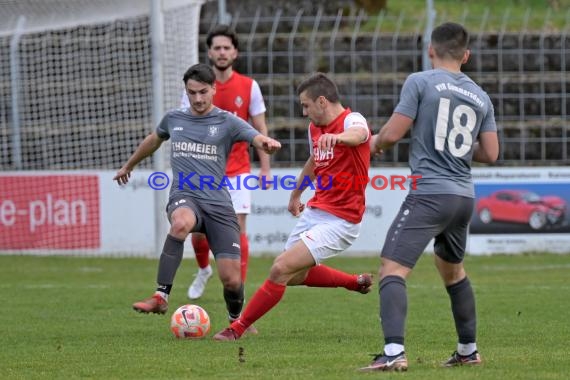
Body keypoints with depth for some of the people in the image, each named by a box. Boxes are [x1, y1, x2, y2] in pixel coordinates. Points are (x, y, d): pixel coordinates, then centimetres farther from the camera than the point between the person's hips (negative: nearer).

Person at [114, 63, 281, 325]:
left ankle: (236, 320, 26)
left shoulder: (227, 122, 3)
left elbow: (257, 139, -15)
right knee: (181, 223, -40)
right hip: (184, 197, 1)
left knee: (231, 279, -9)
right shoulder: (173, 119, 14)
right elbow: (154, 140, 35)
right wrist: (128, 166, 49)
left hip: (218, 203, -1)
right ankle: (161, 297, -35)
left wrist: (267, 144, -40)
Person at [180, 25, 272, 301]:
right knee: (199, 231, 6)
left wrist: (265, 168, -2)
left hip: (238, 171, -1)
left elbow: (260, 130, 3)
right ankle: (203, 270, 37)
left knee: (238, 229, -10)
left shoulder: (249, 87, 0)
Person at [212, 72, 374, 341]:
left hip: (339, 221, -10)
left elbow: (359, 134, -44)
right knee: (295, 275, 22)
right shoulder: (314, 128, 9)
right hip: (314, 211, 10)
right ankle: (357, 282, 41)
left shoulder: (352, 120, -17)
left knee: (281, 269, -17)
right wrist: (296, 193, 42)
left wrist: (337, 137, -66)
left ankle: (238, 329, -4)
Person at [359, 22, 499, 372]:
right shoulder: (481, 97, 11)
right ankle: (468, 351, 34)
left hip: (429, 194, -7)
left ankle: (394, 352, -29)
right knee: (453, 270, 27)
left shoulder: (420, 82, -5)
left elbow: (393, 133, -8)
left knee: (392, 269, -12)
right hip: (464, 197, 7)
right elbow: (490, 154, 11)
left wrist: (376, 143, 14)